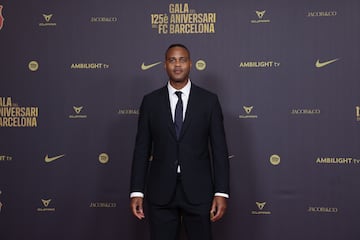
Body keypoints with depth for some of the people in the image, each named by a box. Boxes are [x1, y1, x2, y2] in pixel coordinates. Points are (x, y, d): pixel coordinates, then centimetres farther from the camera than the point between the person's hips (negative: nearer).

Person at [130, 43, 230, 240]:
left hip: (198, 191, 0)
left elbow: (219, 149, 0)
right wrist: (136, 192, -2)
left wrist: (221, 193, -7)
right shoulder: (150, 101, 4)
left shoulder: (209, 100, 1)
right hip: (160, 193, 1)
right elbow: (142, 149, 4)